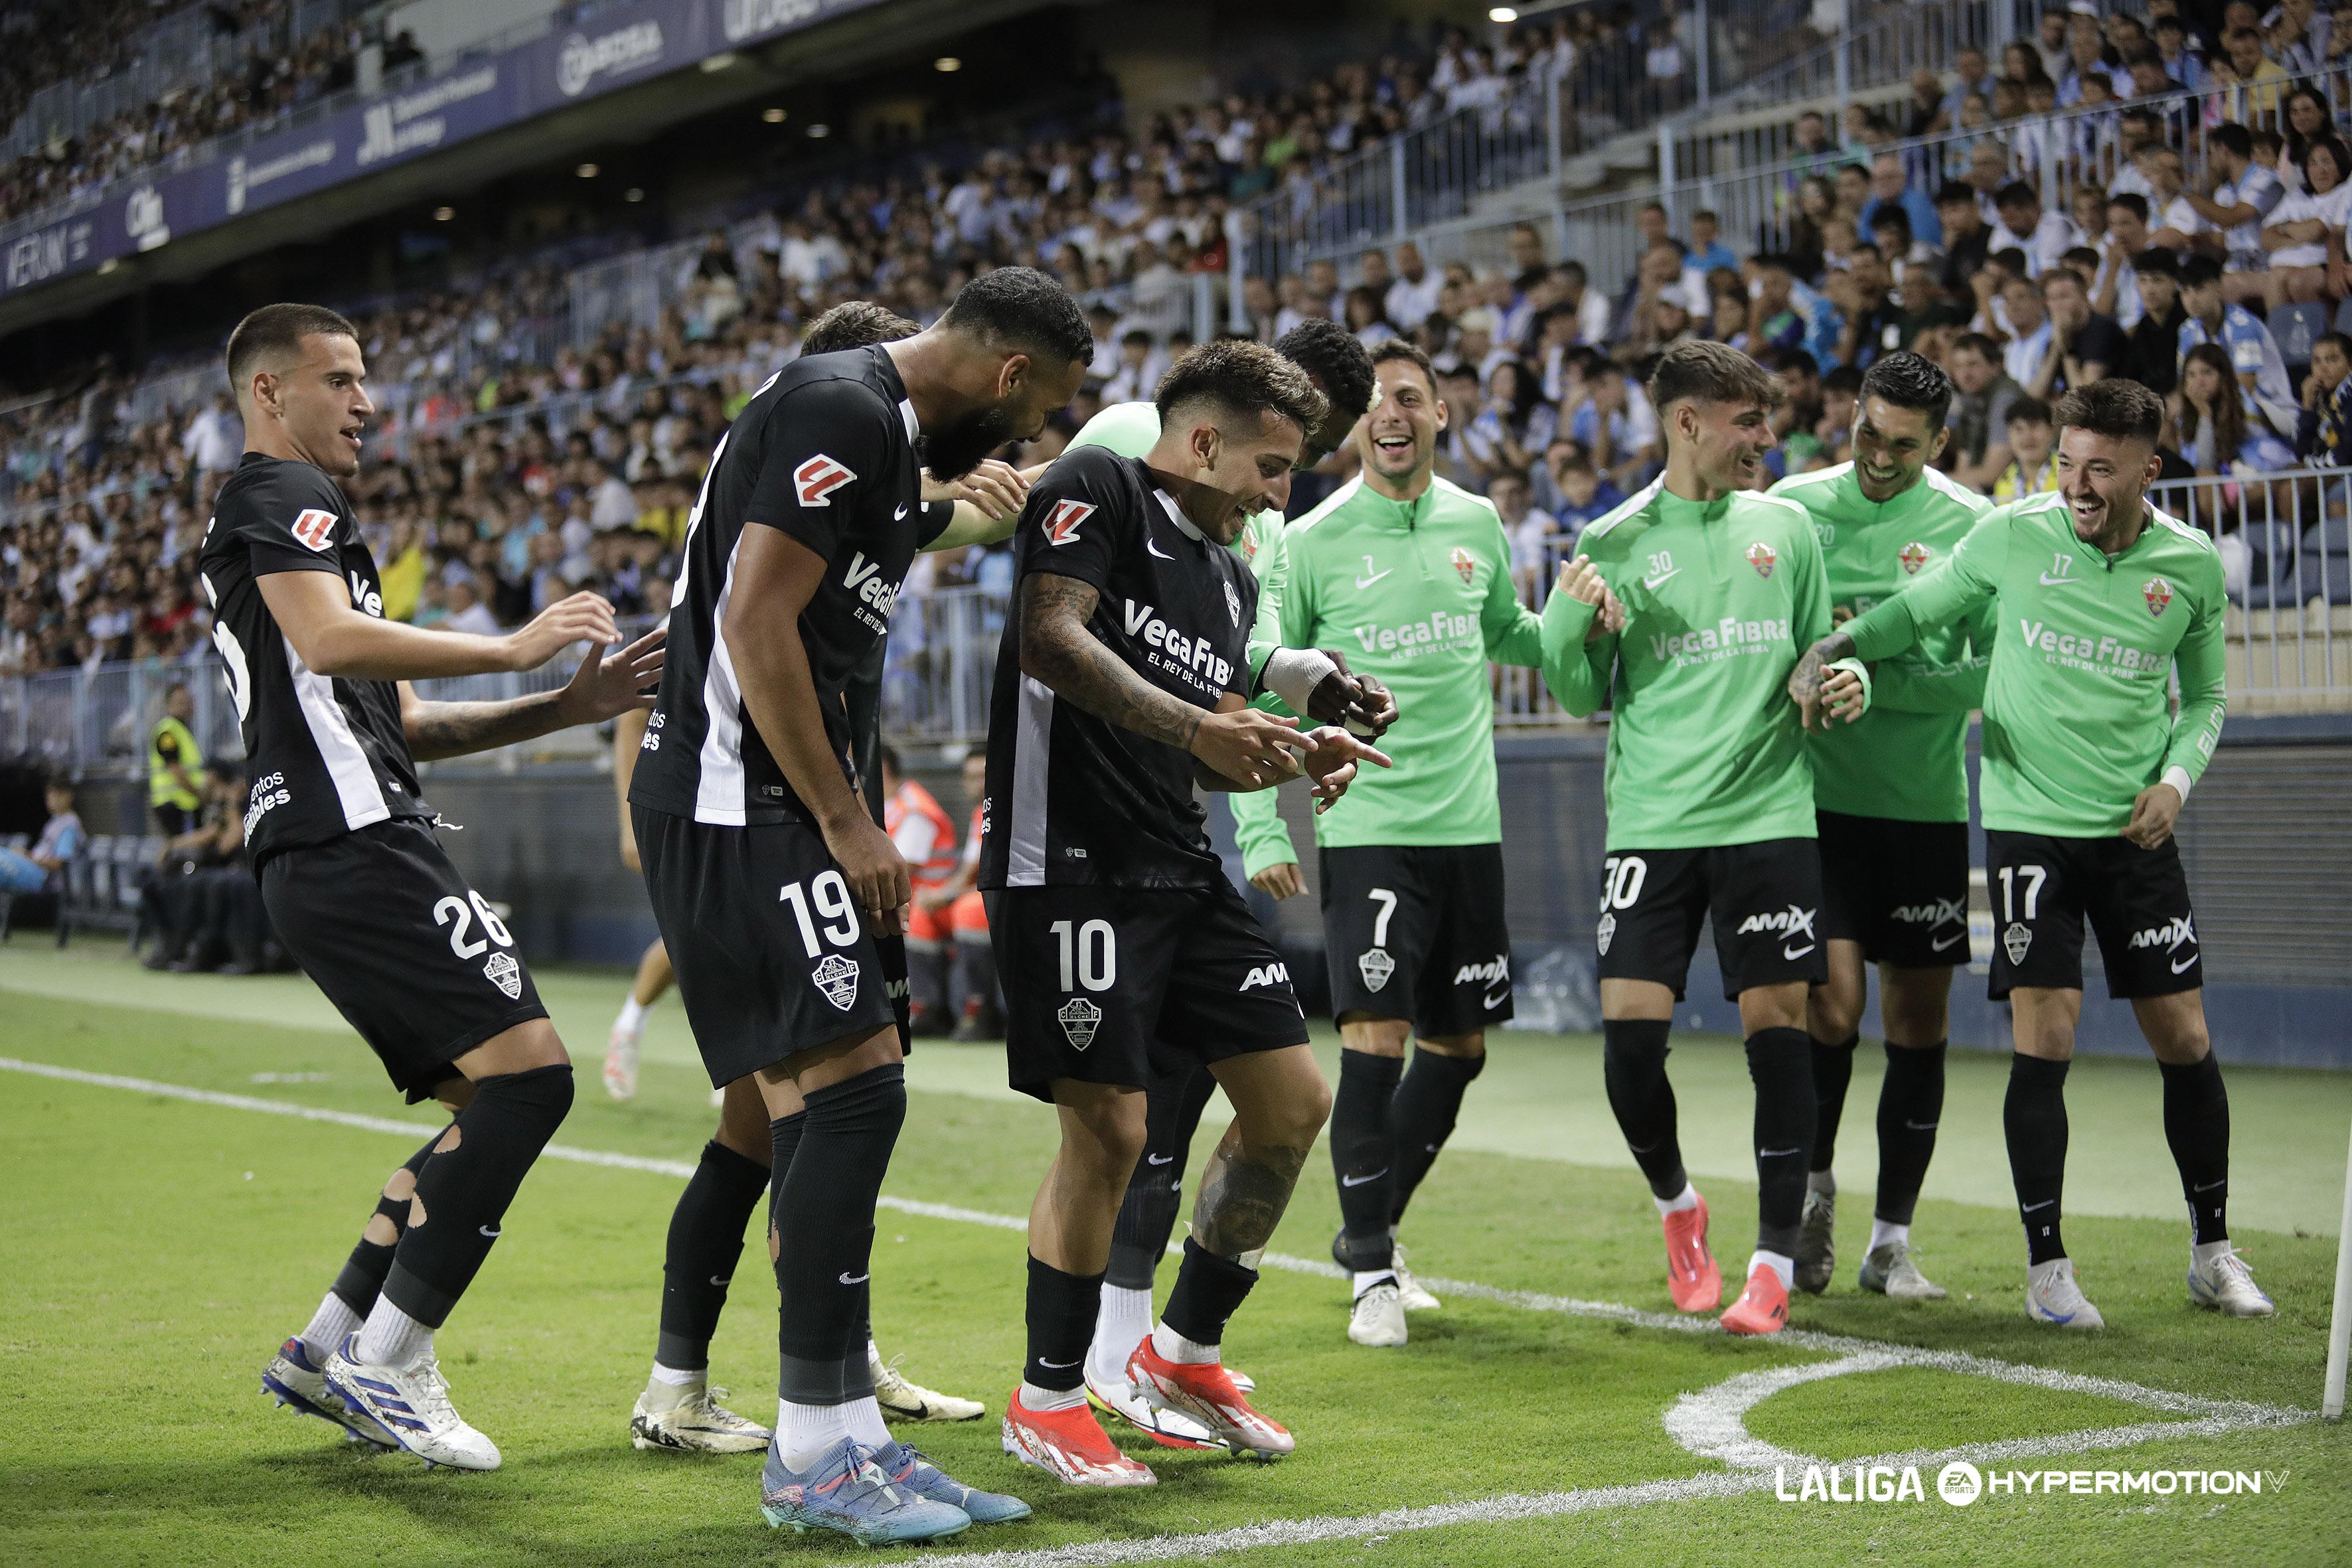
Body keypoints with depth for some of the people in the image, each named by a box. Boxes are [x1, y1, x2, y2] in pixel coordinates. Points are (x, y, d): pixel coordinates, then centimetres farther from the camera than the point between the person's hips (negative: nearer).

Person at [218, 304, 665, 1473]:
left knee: (489, 1107, 12)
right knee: (528, 1074, -15)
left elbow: (402, 726, 27)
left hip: (319, 861, 11)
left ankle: (328, 1349, 12)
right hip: (358, 844, -11)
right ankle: (387, 1365, -13)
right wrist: (514, 647, -18)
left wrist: (569, 706, 17)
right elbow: (332, 640, -22)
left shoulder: (253, 521, 31)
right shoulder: (283, 496, -1)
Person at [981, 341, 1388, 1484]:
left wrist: (1295, 756, 4)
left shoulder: (1232, 579, 22)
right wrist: (1197, 724, -26)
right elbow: (1052, 636, -19)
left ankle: (1183, 1352, 21)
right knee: (1108, 1126, -10)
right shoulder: (1098, 489, -3)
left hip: (1180, 872, 9)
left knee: (1293, 1101, 6)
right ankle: (1046, 1400, 7)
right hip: (1071, 863, -9)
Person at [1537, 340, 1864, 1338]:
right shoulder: (1613, 542, 3)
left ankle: (1775, 1265, 6)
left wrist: (1847, 681, -4)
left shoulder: (1785, 527, 9)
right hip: (1653, 820, -1)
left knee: (1777, 1025, -3)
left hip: (1769, 814, 1)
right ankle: (1676, 1204, 22)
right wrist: (1571, 624, -14)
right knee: (1629, 1031, -7)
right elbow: (1579, 698, 5)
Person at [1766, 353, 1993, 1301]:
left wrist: (1873, 677, -17)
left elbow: (1993, 672, -6)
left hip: (1927, 805, 1)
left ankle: (1891, 1240, 16)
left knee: (1919, 1025, 4)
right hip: (1819, 796, -1)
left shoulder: (1971, 527, 0)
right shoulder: (1793, 506, 2)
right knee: (1833, 1006, -11)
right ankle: (1813, 1188, 14)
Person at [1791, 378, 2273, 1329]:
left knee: (2184, 1039, 5)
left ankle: (2212, 1254, 21)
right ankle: (2046, 1267, 4)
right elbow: (1917, 613, 7)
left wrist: (2177, 777, -3)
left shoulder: (2192, 564, 0)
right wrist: (1833, 649, -9)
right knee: (2043, 1043, -8)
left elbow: (2204, 696, 13)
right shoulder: (2012, 536, -6)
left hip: (2136, 832, 2)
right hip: (2030, 821, -2)